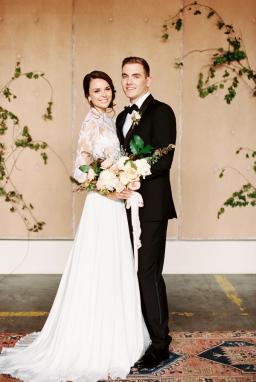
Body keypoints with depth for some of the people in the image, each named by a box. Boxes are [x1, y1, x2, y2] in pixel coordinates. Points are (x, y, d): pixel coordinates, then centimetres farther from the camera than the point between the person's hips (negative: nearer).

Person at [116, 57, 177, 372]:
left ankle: (160, 344, 7)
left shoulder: (160, 112, -8)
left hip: (151, 206, -8)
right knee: (135, 272, 13)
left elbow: (164, 159, -16)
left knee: (149, 273, -4)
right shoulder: (123, 117, 18)